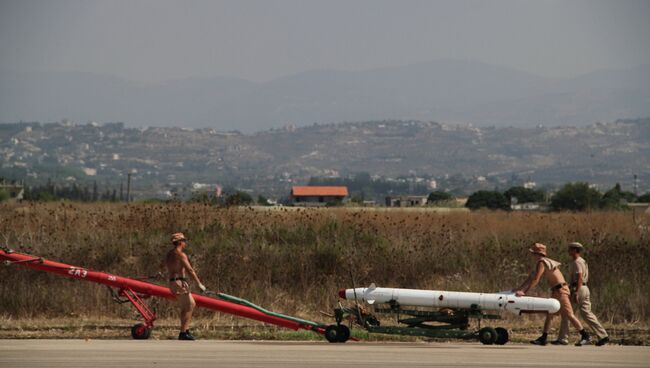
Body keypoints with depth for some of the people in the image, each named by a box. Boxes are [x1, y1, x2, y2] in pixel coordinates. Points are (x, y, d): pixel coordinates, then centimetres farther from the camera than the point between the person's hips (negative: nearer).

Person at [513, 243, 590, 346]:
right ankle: (543, 338, 13)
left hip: (560, 290, -10)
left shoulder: (541, 263, -13)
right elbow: (531, 277, 22)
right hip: (556, 291, 10)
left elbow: (535, 280, -17)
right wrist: (520, 289, 21)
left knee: (569, 315, -9)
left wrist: (524, 292, -13)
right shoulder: (541, 262, 17)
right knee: (549, 314, 11)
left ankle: (585, 336, -5)